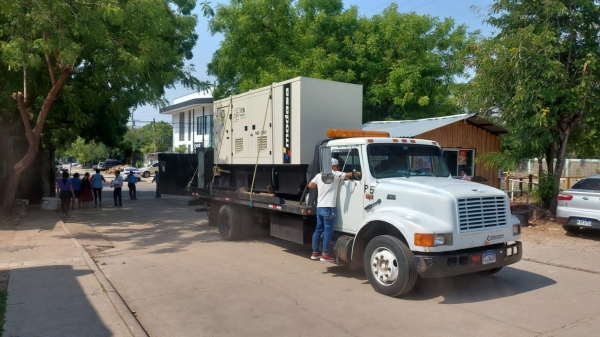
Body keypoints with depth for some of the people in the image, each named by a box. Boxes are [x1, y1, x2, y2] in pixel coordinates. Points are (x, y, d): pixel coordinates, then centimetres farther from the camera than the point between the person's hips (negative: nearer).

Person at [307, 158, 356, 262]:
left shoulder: (319, 175, 13)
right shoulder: (335, 174, -6)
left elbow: (310, 185, 13)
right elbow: (348, 175, -14)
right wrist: (359, 173, -1)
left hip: (319, 207, 8)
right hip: (328, 207, -8)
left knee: (318, 229, 14)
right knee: (328, 230, -2)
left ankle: (315, 252, 20)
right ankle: (325, 254, 2)